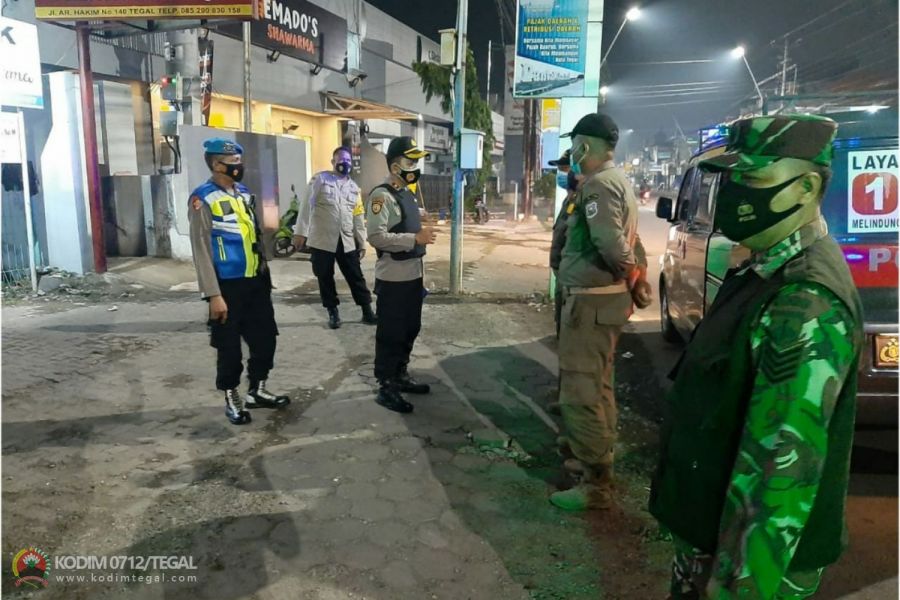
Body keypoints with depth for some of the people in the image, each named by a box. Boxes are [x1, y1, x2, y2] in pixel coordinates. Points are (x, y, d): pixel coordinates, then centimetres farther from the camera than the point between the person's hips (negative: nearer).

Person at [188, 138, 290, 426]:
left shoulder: (244, 193, 11)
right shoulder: (203, 199, -12)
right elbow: (202, 250, -15)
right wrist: (214, 295, -18)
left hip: (256, 281, 7)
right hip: (228, 286, -7)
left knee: (265, 338, 13)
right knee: (229, 346, 6)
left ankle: (258, 391, 31)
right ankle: (232, 399, 24)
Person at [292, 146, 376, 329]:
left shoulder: (354, 187, 14)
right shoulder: (320, 179, 0)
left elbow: (358, 217, 15)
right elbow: (307, 205, -5)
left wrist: (362, 242, 12)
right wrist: (301, 231, -12)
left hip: (347, 242, 3)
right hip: (322, 240, -3)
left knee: (356, 277, 6)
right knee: (325, 279, 6)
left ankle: (367, 311, 14)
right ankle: (333, 312, 20)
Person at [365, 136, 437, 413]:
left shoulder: (407, 193, 14)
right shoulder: (381, 195, -15)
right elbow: (376, 237, -25)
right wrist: (416, 238, -26)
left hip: (413, 275, 9)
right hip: (393, 279, -9)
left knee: (410, 330, 18)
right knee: (390, 334, 0)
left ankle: (401, 376, 33)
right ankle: (386, 388, 10)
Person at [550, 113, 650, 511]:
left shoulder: (598, 184, -18)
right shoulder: (616, 180, 16)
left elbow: (611, 244, -25)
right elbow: (629, 241, 17)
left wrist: (630, 276, -9)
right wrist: (639, 276, 12)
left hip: (591, 300, -11)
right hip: (604, 297, 11)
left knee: (581, 390, -6)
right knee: (595, 384, 21)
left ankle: (595, 482, 2)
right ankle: (594, 451, 36)